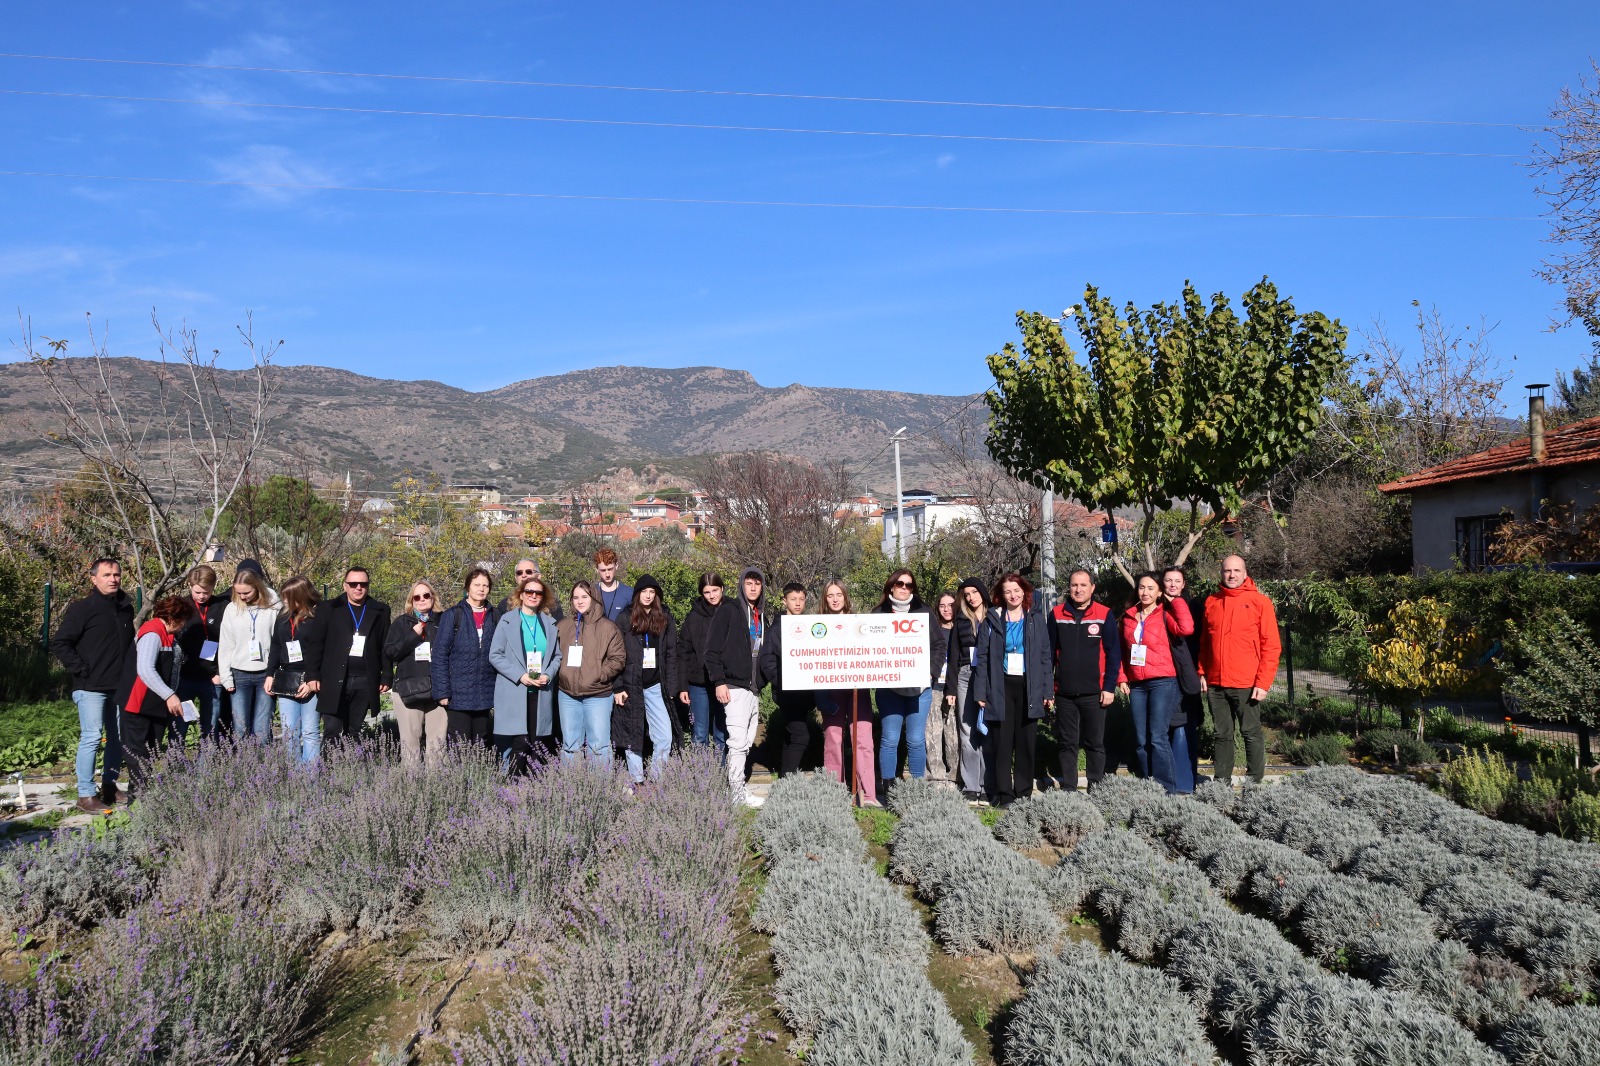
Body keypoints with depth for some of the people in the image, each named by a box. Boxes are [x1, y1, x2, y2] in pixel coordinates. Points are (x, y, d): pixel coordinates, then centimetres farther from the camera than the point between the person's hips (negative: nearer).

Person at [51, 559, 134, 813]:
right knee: (92, 737, -8)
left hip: (120, 687, 6)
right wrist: (81, 669, -12)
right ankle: (86, 795, -2)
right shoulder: (82, 608, -8)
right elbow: (59, 643, -10)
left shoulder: (125, 608, 11)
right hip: (91, 687, -6)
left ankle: (109, 786, 24)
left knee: (118, 737, 11)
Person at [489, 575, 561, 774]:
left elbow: (557, 656, 15)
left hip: (540, 693, 3)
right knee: (520, 743, -11)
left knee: (532, 745, 2)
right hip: (513, 693, -3)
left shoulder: (550, 623, 13)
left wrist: (548, 675, -5)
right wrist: (520, 676, -12)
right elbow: (495, 655, -2)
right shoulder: (507, 620, 3)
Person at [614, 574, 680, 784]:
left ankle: (656, 780, 6)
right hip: (630, 686, -2)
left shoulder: (665, 620, 9)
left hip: (655, 686, 2)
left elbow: (671, 655, 8)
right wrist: (617, 686, -8)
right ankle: (637, 782, 13)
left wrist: (671, 687, 1)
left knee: (664, 737, -6)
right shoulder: (625, 619, 2)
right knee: (632, 736, 4)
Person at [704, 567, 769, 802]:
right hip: (735, 688, -7)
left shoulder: (762, 618, 19)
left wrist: (762, 683, 15)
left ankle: (736, 787, 15)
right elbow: (712, 650, -7)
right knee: (738, 741, -12)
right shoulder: (728, 613, -2)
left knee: (746, 743, 8)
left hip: (754, 690, 7)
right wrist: (719, 682, -14)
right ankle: (736, 793, -10)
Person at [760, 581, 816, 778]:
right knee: (801, 737, -14)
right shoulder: (777, 628, -3)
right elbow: (767, 661, -9)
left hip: (805, 693, 6)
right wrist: (782, 683, -16)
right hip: (787, 693, -6)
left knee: (791, 740, 10)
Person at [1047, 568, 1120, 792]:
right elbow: (1049, 653, 7)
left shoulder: (1104, 615, -1)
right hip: (1064, 693, 2)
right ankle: (1068, 791, 16)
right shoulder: (1057, 615, 5)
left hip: (1094, 693, -2)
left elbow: (1113, 654, -1)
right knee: (1067, 744, 8)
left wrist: (1109, 687, -7)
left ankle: (1096, 789, 15)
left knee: (1095, 744, 6)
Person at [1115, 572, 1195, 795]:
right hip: (1136, 685, 5)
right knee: (1141, 742, 7)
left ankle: (1166, 789, -4)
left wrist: (1175, 601, -11)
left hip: (1162, 683, -5)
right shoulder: (1128, 616, 13)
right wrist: (1121, 678, 7)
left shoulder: (1165, 614, -1)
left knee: (1158, 739, -11)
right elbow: (1123, 651, 16)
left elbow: (1186, 628, -21)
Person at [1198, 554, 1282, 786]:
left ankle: (1255, 782, 10)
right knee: (1223, 735, 11)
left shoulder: (1260, 602, -2)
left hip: (1246, 684, -4)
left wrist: (1263, 682, -11)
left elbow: (1271, 645, -5)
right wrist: (1202, 673, 7)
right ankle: (1222, 782, 18)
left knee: (1252, 734, 2)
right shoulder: (1211, 602, 10)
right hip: (1215, 684, 4)